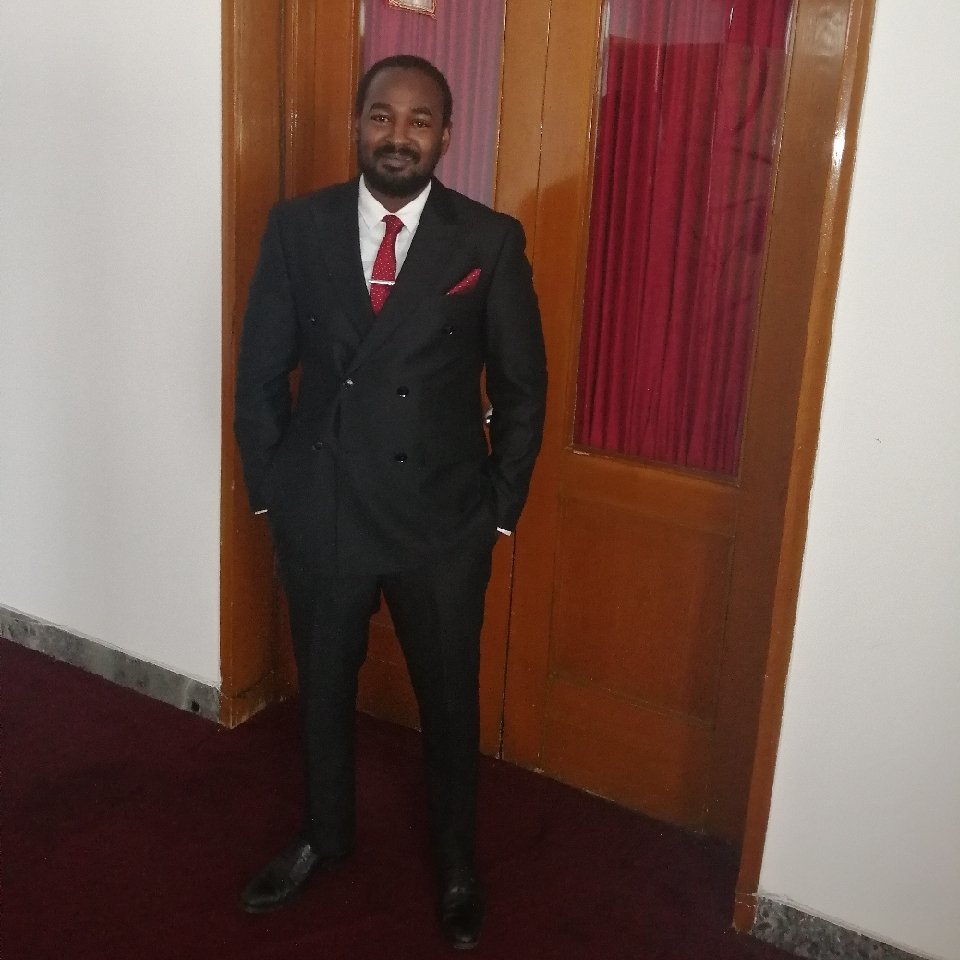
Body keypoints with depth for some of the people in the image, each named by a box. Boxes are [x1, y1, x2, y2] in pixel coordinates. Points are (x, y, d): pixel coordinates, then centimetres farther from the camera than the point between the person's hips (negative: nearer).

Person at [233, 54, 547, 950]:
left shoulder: (490, 240, -7)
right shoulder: (297, 226, -3)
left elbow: (522, 388, -2)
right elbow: (261, 372, 2)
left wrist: (501, 508, -2)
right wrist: (269, 491, 1)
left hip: (442, 519, -1)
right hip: (319, 510, 2)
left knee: (449, 699, 15)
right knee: (322, 687, 20)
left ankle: (456, 861, 40)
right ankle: (323, 836, 46)